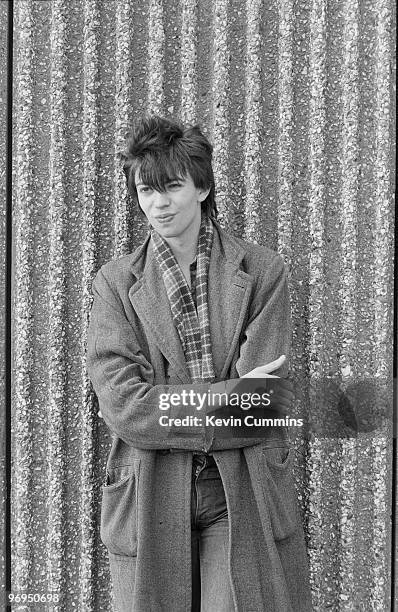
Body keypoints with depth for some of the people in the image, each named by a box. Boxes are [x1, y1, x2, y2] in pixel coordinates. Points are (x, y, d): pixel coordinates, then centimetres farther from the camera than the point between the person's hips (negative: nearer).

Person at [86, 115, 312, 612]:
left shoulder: (261, 271, 2)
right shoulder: (116, 282, 3)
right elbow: (120, 404, -9)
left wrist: (162, 410, -10)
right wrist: (231, 395, -13)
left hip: (244, 498, 0)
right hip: (148, 505, 1)